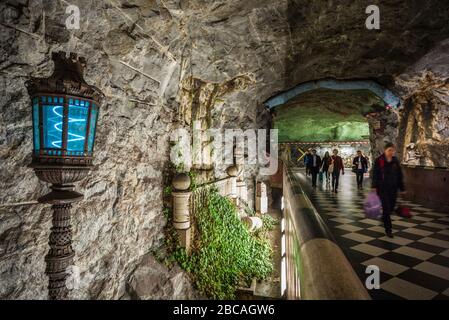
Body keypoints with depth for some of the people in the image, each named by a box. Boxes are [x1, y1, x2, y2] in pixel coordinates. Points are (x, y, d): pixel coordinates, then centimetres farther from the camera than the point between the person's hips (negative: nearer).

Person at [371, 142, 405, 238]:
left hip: (393, 188, 4)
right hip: (382, 188, -4)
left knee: (392, 206, 13)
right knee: (386, 207, -4)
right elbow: (375, 174, -10)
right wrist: (374, 186, -18)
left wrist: (402, 188, 8)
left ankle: (384, 217, 45)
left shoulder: (396, 161, 4)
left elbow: (400, 175, 8)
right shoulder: (379, 160, -8)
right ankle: (388, 229, 4)